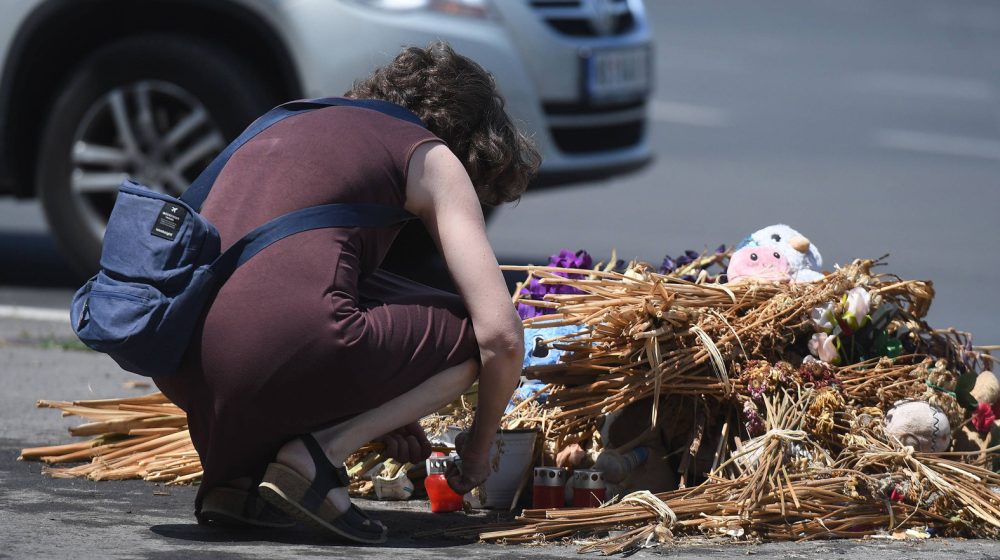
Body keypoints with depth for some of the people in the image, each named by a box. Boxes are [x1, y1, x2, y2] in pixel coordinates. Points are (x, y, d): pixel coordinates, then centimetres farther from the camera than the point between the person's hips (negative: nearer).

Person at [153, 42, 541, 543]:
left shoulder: (284, 127, 32)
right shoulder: (430, 156, 13)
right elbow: (501, 335, 6)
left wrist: (374, 414, 43)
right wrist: (479, 446, 25)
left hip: (177, 368, 7)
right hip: (280, 353, -7)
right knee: (472, 334, 17)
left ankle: (232, 471, 14)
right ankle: (314, 455, -4)